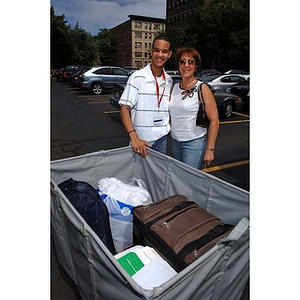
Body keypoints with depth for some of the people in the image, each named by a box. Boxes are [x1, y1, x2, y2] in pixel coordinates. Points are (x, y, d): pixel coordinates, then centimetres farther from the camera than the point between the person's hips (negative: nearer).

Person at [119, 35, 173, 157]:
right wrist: (134, 137, -27)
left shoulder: (169, 80, 7)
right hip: (140, 140, -5)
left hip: (162, 138, 5)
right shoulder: (137, 77, -10)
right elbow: (125, 108, -15)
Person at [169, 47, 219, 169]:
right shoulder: (174, 87, 7)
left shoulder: (202, 88, -9)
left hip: (194, 143, -5)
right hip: (175, 142, 5)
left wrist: (210, 149, -14)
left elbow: (214, 120, -11)